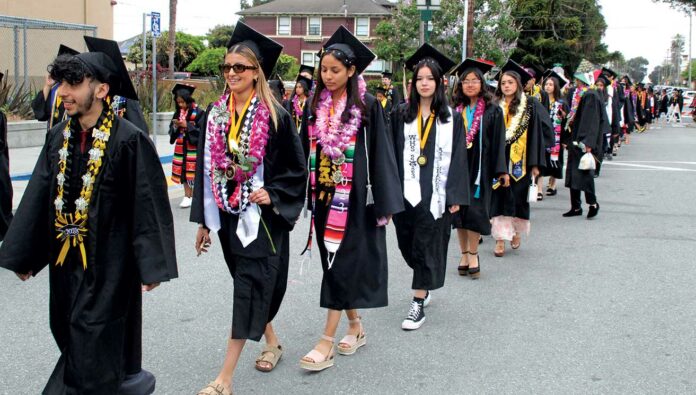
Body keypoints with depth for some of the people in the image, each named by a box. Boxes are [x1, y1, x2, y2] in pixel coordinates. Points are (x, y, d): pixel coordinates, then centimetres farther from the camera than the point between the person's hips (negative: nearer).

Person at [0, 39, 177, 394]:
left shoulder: (129, 140, -15)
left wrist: (151, 266, -13)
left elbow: (149, 204, -13)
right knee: (70, 335, 16)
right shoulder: (59, 137, 3)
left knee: (93, 343, -1)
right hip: (65, 258, 7)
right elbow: (38, 198, 9)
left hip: (109, 262, -6)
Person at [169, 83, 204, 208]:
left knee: (193, 172, -5)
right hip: (181, 147, 5)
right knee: (183, 171, 5)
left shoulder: (197, 112, -9)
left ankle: (193, 196, 4)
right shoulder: (178, 113, 9)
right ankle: (187, 196, 12)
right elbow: (171, 130, 12)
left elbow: (201, 130, -13)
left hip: (193, 147, -5)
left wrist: (187, 125, -18)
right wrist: (175, 126, -9)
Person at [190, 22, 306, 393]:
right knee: (251, 285, 16)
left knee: (249, 287, -6)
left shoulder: (275, 116, -9)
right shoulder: (215, 114, 5)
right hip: (227, 213, 6)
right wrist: (204, 220, 8)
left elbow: (297, 168, -4)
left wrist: (272, 195, -18)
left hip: (262, 215, -5)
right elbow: (206, 168, 9)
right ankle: (271, 342, 37)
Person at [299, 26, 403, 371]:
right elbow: (305, 153, 12)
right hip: (323, 196, 6)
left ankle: (327, 342, -2)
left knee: (343, 264, -5)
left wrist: (385, 202, -10)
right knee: (334, 263, 11)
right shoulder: (315, 107, 7)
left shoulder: (367, 106, -7)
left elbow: (381, 154, -7)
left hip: (355, 197, -5)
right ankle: (355, 327, 27)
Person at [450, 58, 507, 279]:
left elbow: (498, 142, -4)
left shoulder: (492, 111, -1)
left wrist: (500, 170, -10)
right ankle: (465, 254, 16)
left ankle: (473, 255, 9)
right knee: (459, 211, 6)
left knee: (475, 211, -3)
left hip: (479, 168, -3)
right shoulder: (455, 111, 7)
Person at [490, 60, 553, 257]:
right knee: (500, 199, -3)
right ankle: (501, 237, -1)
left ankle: (516, 232, 26)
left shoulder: (530, 106, -2)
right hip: (498, 162, 2)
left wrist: (535, 162, -9)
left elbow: (539, 133, -3)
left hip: (520, 162, -1)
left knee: (519, 197, 8)